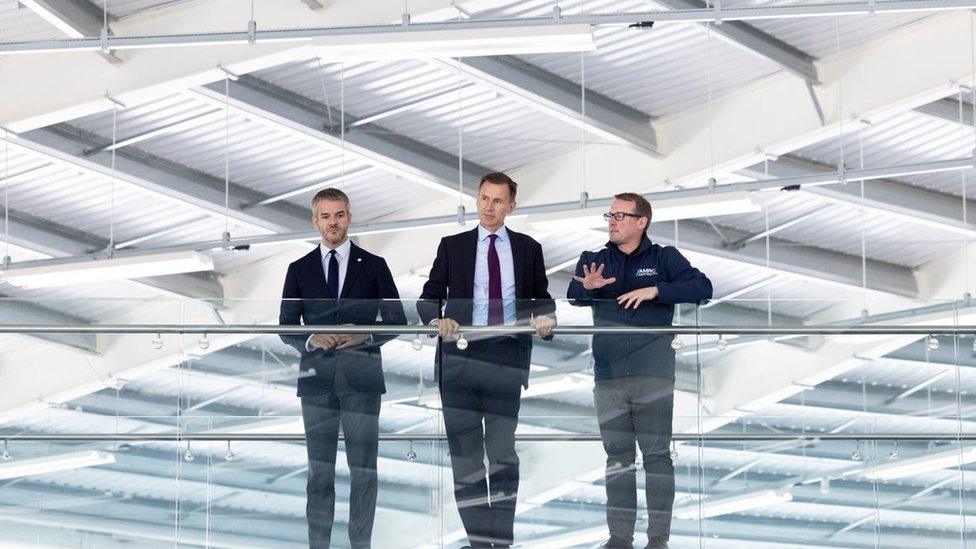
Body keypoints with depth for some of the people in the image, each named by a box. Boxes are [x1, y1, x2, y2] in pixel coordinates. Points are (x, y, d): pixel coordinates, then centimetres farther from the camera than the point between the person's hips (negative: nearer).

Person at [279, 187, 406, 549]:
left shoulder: (374, 266, 6)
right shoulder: (299, 270, 9)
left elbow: (397, 320, 6)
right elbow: (286, 328, 8)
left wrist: (366, 335, -12)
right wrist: (311, 340, -12)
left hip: (362, 380, -1)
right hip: (317, 379, 1)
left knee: (364, 469, -1)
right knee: (319, 469, 3)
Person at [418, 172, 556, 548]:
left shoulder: (528, 249, 11)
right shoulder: (453, 246, 8)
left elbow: (542, 299, 12)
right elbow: (429, 297, 5)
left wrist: (545, 320, -11)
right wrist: (436, 320, -16)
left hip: (509, 360, 0)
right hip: (460, 357, 0)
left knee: (505, 454, -1)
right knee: (465, 455, 0)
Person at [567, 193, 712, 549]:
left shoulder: (664, 258, 6)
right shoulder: (593, 260, 13)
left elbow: (702, 288, -7)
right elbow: (573, 300, -2)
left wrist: (654, 290, -16)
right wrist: (587, 288, -25)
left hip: (654, 374, -3)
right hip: (609, 375, 3)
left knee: (657, 454, -3)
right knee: (617, 457, 5)